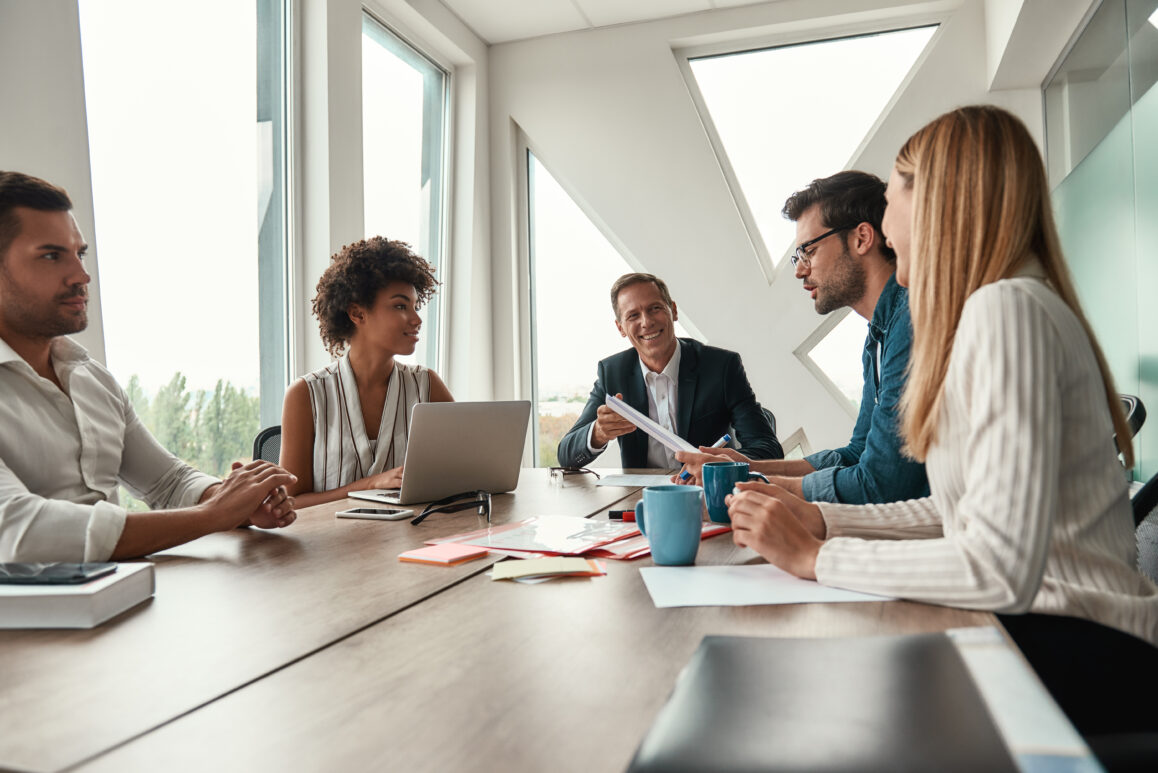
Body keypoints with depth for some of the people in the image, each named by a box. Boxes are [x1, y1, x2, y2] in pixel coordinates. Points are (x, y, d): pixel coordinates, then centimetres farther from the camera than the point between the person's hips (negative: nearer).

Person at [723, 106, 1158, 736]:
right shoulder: (992, 306, 13)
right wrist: (820, 519, 4)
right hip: (1034, 621, 8)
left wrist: (816, 557, -18)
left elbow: (1002, 569, -28)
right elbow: (956, 512, 11)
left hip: (1077, 650, -8)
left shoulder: (1007, 308, -19)